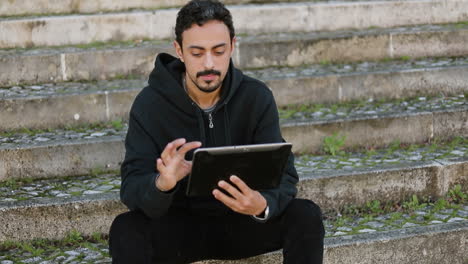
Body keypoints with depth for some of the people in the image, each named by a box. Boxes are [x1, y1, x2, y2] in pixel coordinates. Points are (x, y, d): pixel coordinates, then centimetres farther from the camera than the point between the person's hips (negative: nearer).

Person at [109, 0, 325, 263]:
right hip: (179, 224, -1)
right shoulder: (149, 104, -13)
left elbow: (283, 174, -15)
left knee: (306, 215, -24)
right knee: (125, 229, -30)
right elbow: (132, 189, -20)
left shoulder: (257, 97, -10)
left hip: (241, 222, 2)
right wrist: (162, 184, -45)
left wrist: (263, 205, -40)